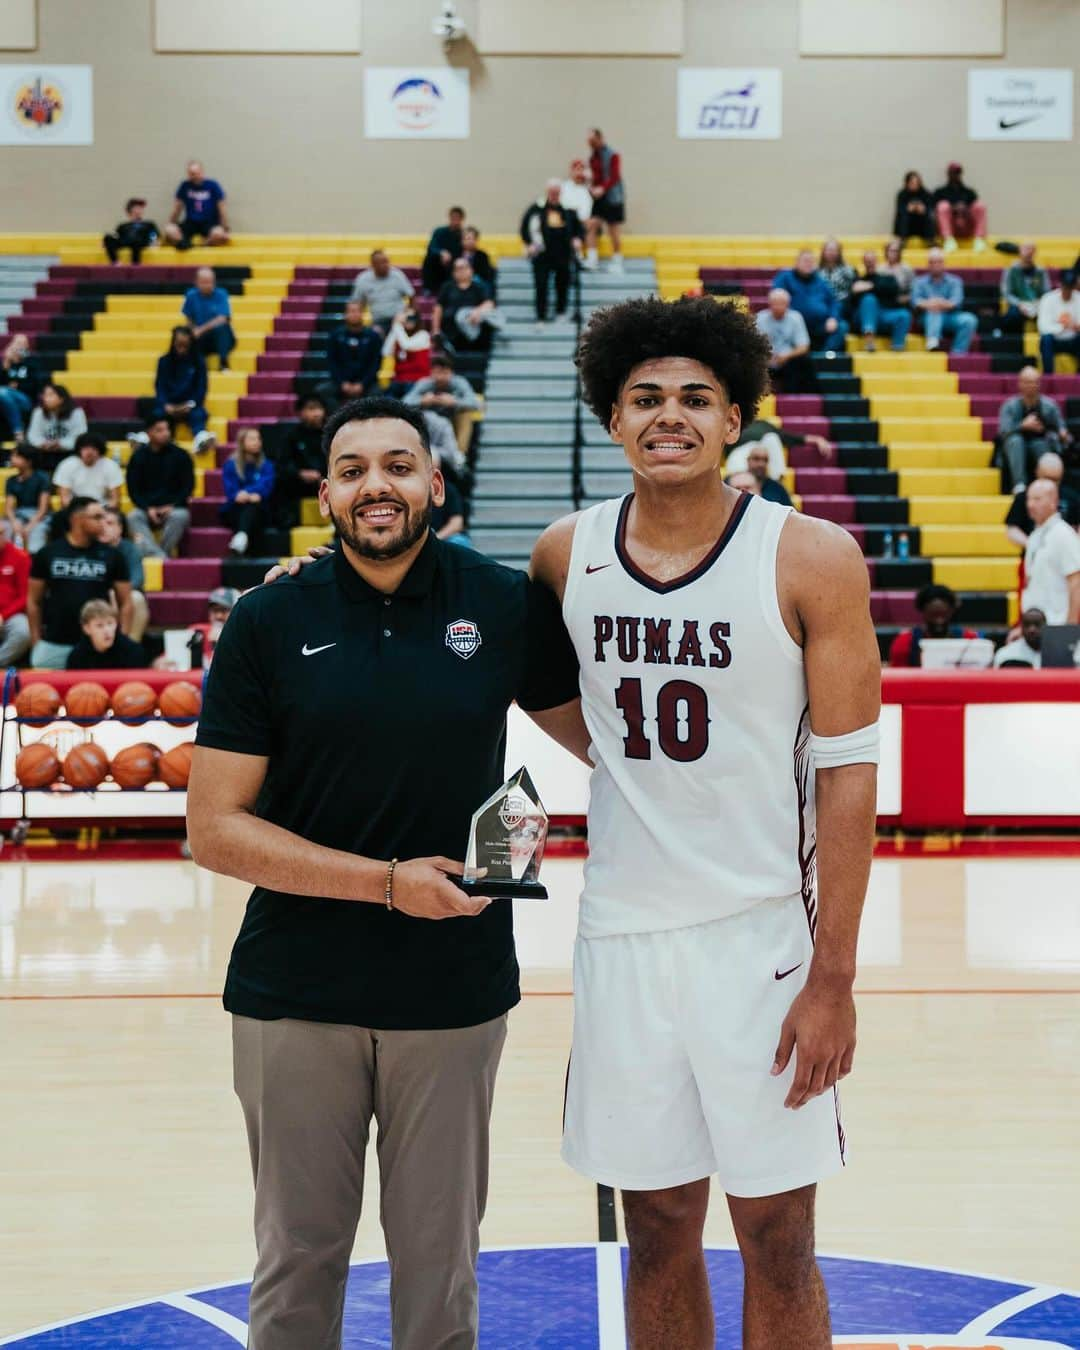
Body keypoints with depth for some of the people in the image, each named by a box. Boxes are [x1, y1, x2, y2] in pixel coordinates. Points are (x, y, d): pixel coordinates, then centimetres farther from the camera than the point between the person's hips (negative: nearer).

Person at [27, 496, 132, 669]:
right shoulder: (47, 554, 4)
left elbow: (125, 603, 7)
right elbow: (34, 600, 10)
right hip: (53, 645, 1)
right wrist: (36, 642, 5)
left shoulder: (111, 556, 3)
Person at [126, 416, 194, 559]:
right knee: (133, 517, -31)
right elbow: (133, 489, 4)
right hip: (146, 508, 1)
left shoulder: (180, 455, 2)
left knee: (181, 516, -35)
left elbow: (188, 486, 1)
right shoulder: (138, 457, 5)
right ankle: (160, 557, -44)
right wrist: (148, 508, -13)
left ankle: (163, 554, -30)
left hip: (173, 508, -1)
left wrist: (172, 506, -13)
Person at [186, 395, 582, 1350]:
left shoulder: (507, 605, -1)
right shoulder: (269, 621, -4)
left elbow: (593, 730, 16)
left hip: (454, 991, 1)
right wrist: (388, 883, -15)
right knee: (298, 1258, 11)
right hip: (294, 996, -1)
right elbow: (215, 829, -7)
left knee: (440, 1262, 13)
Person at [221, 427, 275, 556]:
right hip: (235, 509, 2)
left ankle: (242, 537, -64)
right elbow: (231, 491, -5)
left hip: (259, 511, -2)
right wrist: (250, 495, -25)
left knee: (252, 505, -36)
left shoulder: (266, 465, 9)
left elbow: (266, 485, -9)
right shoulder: (230, 464, 7)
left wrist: (246, 493, -27)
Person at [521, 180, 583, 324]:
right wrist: (529, 244, -6)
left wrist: (577, 239, -4)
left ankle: (561, 313, 24)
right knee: (541, 287, -5)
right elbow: (524, 228, 3)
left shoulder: (568, 209, 5)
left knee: (563, 286, 8)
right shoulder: (536, 208, -1)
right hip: (542, 255, -2)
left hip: (563, 255, 2)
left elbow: (579, 228, 14)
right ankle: (541, 318, 1)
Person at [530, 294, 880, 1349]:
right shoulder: (568, 555, 2)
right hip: (623, 935, 3)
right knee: (658, 1234, 12)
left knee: (776, 1243, 6)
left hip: (765, 934, -3)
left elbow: (847, 773, -8)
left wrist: (833, 979, -12)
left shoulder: (813, 561, -8)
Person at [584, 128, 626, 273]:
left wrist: (602, 189, -28)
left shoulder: (613, 156, -8)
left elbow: (615, 177, -15)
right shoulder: (593, 157, 10)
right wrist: (591, 185, -4)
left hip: (612, 197, -5)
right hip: (597, 197, 5)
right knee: (591, 224, -11)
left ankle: (617, 262, 11)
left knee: (614, 230, 2)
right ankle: (591, 260, -12)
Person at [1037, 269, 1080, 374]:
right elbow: (1043, 327, -22)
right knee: (1046, 338, -34)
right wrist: (1063, 326, -31)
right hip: (1054, 341, -2)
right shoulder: (1048, 299, -13)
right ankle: (1048, 376, -27)